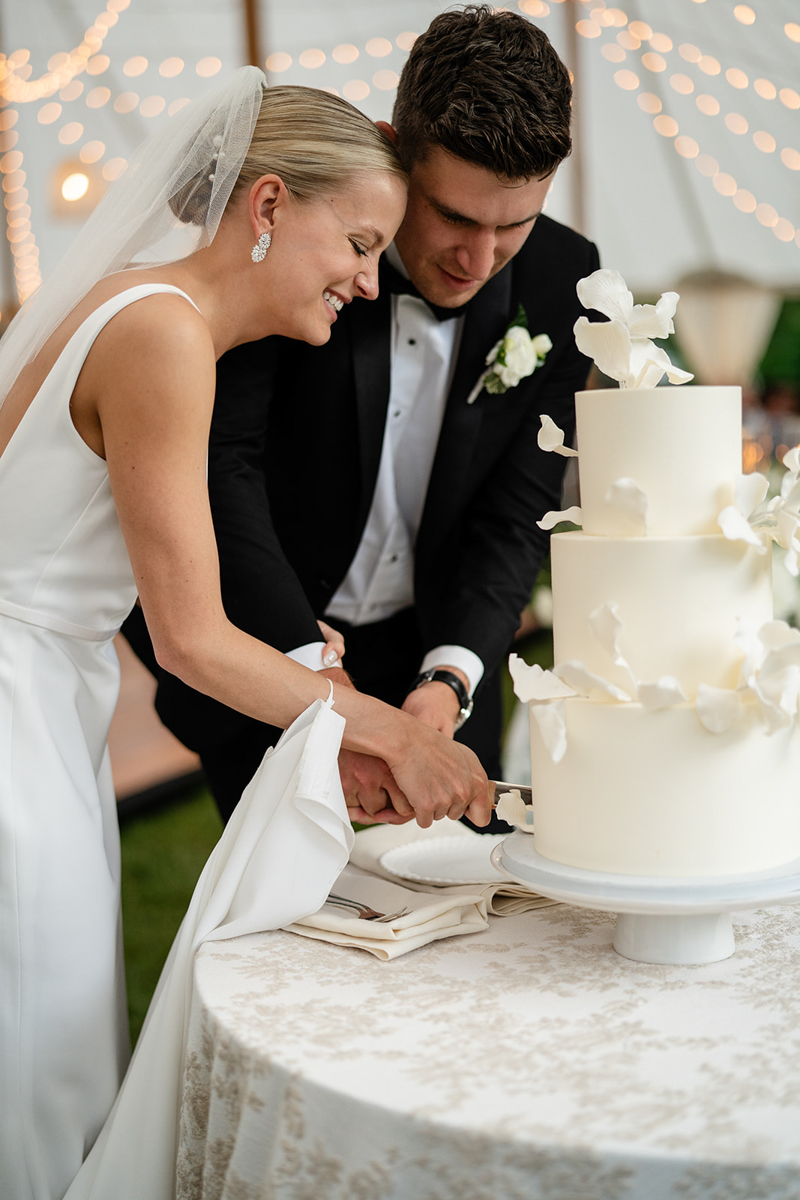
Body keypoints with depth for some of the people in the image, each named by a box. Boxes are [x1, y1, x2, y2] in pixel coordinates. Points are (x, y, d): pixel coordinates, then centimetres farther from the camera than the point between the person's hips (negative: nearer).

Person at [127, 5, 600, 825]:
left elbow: (516, 511, -10)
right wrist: (315, 683, -33)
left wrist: (450, 678, -26)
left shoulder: (561, 282, -10)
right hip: (270, 657, -3)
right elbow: (221, 461, -24)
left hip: (437, 656, 3)